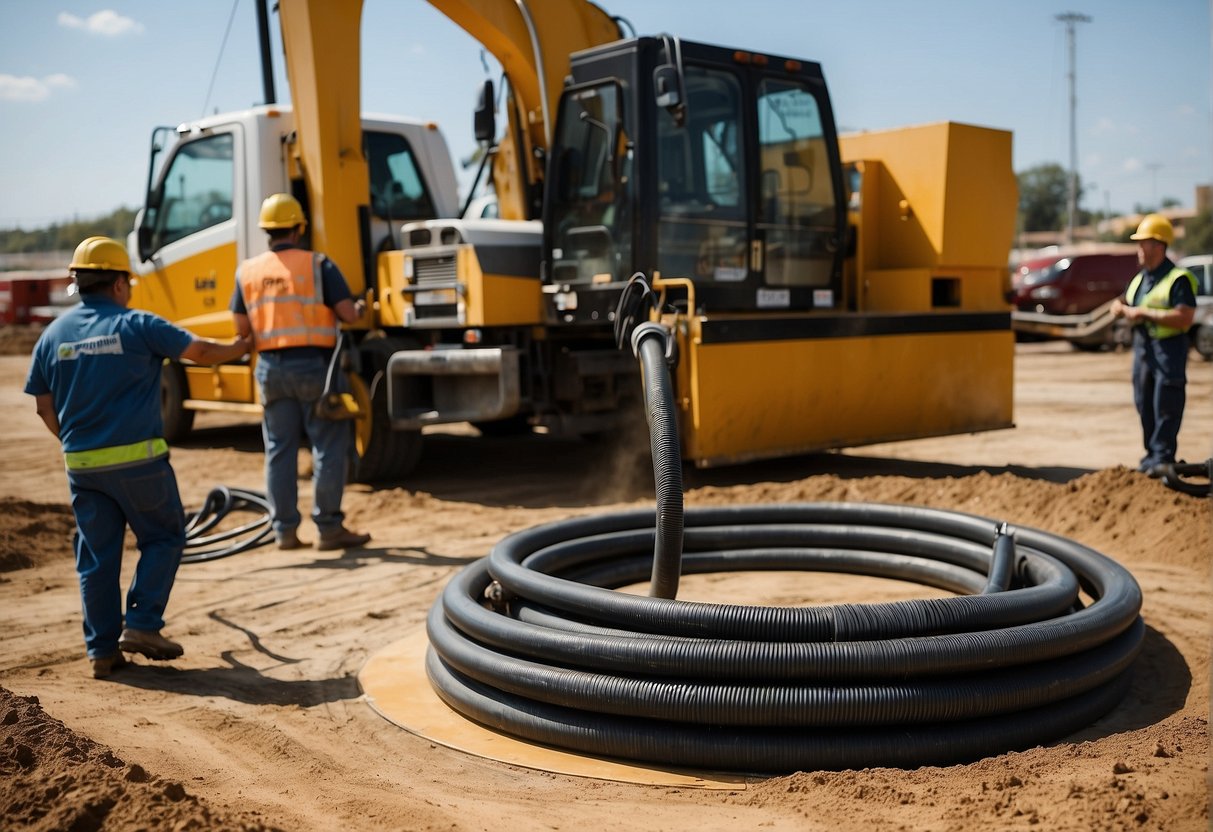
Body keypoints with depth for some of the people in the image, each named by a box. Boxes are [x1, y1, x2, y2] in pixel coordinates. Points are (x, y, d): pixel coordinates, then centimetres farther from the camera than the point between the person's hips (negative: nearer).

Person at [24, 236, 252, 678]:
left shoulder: (53, 335, 7)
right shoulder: (137, 326, -7)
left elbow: (44, 408, 12)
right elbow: (202, 351, 0)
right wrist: (240, 347, 19)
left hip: (82, 465, 5)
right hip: (139, 459, -5)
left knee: (96, 555, 11)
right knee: (163, 539, 12)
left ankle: (102, 649, 15)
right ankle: (142, 625, 4)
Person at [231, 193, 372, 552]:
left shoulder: (247, 271, 7)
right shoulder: (317, 264, -6)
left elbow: (242, 328, 7)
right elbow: (348, 313, -10)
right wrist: (360, 308, 12)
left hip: (271, 368, 5)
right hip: (314, 364, -4)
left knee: (279, 450, 10)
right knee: (328, 447, 2)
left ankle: (285, 530, 13)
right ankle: (329, 527, 3)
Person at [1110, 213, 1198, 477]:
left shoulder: (1177, 279, -13)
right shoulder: (1140, 278, 15)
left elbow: (1184, 318, -22)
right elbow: (1120, 303, 23)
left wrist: (1146, 313, -20)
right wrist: (1123, 308, -1)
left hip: (1169, 349, -8)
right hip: (1142, 346, 8)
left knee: (1166, 407, -6)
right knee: (1144, 404, 11)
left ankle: (1163, 457, -2)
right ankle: (1152, 454, 20)